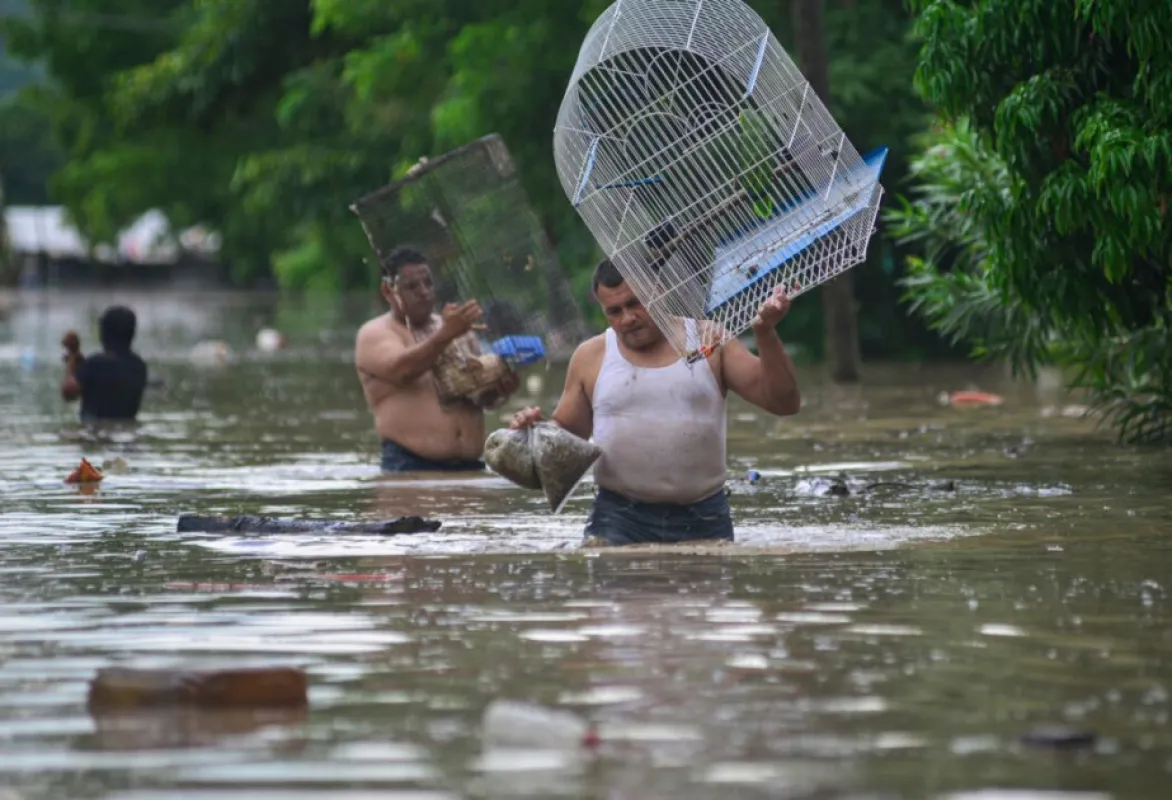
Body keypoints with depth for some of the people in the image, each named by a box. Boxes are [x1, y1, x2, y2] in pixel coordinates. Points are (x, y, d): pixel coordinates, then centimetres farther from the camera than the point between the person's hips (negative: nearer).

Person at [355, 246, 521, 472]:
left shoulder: (456, 329, 20)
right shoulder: (375, 334, 1)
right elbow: (400, 369, -20)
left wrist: (499, 389, -2)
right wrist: (446, 335, -32)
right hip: (410, 466, -6)